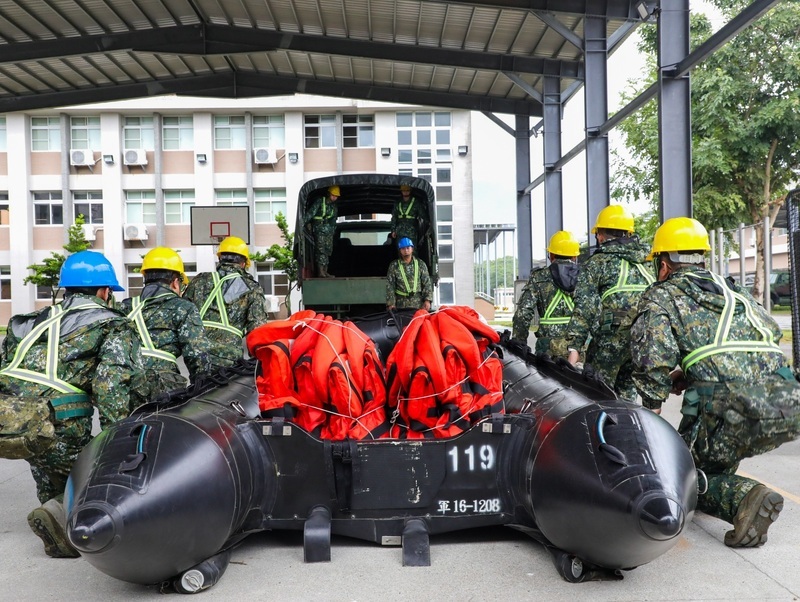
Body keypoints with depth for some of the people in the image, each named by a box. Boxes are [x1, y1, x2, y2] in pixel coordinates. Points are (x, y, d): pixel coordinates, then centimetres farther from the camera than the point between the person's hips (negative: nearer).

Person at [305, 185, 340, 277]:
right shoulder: (320, 201, -5)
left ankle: (325, 272, 10)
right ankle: (321, 272, -16)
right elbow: (311, 212, -9)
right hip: (319, 229, -7)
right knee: (321, 251, -13)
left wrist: (333, 230, 16)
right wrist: (307, 222, -15)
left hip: (329, 231, 7)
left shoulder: (335, 206, 14)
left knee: (328, 251, 5)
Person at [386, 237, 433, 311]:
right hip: (401, 305, -1)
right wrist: (391, 304, -7)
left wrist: (427, 300, -6)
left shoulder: (420, 264, 8)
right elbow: (390, 286, 2)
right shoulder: (394, 266, 5)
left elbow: (427, 284, 5)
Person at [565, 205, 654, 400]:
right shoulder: (647, 262, 20)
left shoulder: (597, 263, 3)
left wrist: (574, 346, -12)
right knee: (627, 393, 18)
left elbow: (584, 308, -8)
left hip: (611, 337, -6)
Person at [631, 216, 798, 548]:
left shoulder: (661, 296, 10)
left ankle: (744, 497, -12)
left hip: (733, 412, -7)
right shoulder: (735, 291, 28)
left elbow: (654, 356, -7)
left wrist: (652, 407, 9)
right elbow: (772, 331, 24)